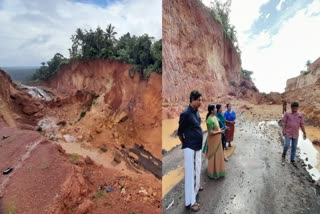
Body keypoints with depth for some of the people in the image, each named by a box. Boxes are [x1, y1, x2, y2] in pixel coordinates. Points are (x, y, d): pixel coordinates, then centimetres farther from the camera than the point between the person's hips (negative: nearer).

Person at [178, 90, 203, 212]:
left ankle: (196, 187, 48)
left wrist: (197, 143, 15)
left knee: (197, 169, 25)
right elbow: (180, 132, -12)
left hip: (197, 147, 9)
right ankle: (190, 202, 12)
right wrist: (185, 144, 1)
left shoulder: (196, 112, 6)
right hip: (190, 148, -8)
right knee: (190, 172, 0)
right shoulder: (186, 114, -20)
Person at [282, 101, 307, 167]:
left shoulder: (300, 114, -2)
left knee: (294, 147, 10)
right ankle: (284, 153, 24)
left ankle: (292, 159, 24)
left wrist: (304, 133, 4)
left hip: (295, 134, 2)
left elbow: (302, 124, 3)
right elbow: (284, 122, -5)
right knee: (287, 145, -7)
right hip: (288, 133, -2)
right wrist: (283, 130, -12)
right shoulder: (287, 113, -8)